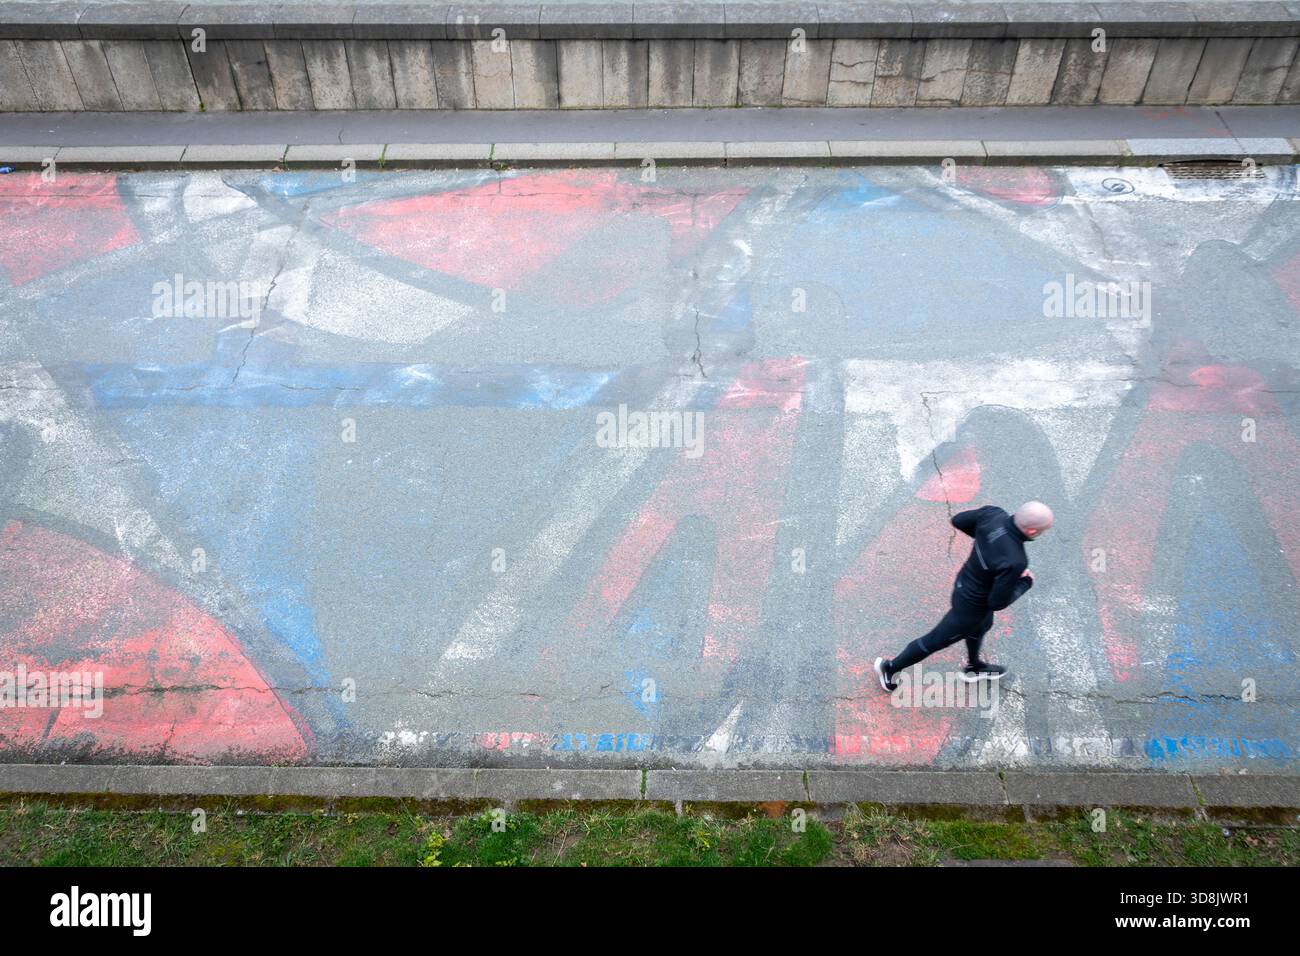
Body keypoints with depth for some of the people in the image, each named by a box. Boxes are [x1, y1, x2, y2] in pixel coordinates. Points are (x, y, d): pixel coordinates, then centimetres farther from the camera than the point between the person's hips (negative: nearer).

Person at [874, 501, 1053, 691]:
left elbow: (958, 520, -6)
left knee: (982, 625, 36)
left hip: (964, 582, 7)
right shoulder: (1014, 561, -40)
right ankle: (890, 667, 37)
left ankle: (973, 668, 63)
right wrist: (1026, 582, -12)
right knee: (935, 641, 17)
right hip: (971, 606, -7)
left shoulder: (992, 513, -24)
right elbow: (997, 602, -27)